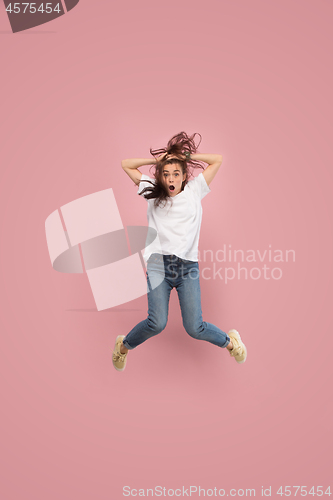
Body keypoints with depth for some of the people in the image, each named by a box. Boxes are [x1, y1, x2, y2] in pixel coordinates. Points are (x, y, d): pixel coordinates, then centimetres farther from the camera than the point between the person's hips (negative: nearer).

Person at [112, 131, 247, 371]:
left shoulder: (194, 190, 12)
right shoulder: (153, 192, 14)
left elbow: (218, 159, 14)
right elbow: (126, 164, 19)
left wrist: (185, 156, 14)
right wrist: (158, 159, 16)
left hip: (188, 265, 0)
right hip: (158, 263, 0)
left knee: (195, 328, -5)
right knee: (157, 323, -18)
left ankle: (230, 341, 28)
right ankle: (124, 345, 13)